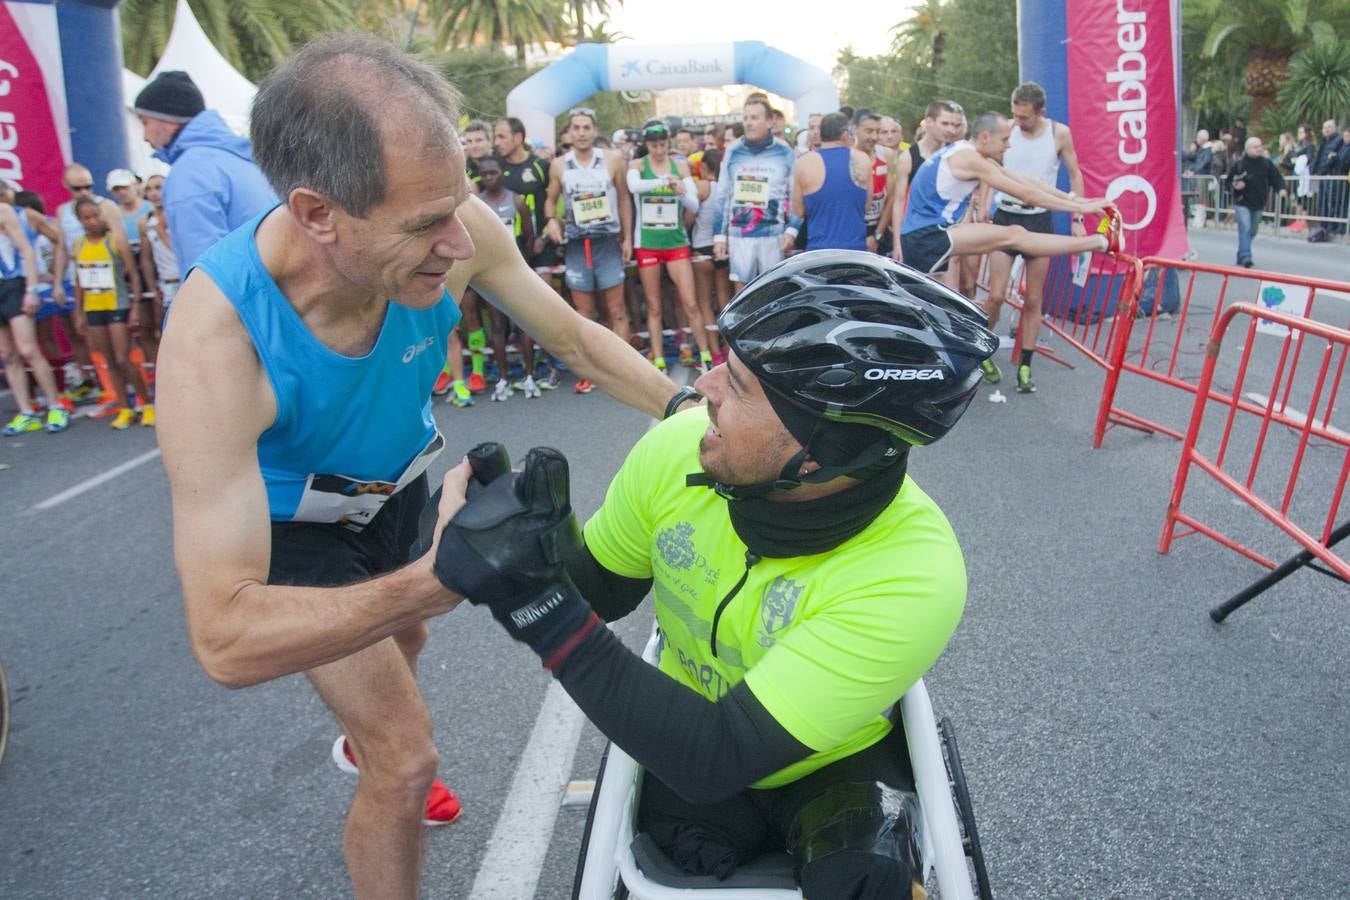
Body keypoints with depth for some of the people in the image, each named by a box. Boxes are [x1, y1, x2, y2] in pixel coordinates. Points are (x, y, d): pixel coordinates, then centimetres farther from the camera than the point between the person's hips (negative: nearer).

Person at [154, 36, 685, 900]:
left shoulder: (455, 229, -32)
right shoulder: (216, 339, -42)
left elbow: (576, 336, -13)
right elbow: (226, 638, -43)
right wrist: (427, 584, -58)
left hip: (400, 486, 5)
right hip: (293, 528, -5)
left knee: (403, 647, 32)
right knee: (407, 764, -6)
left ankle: (363, 745, 69)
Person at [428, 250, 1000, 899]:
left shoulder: (914, 576, -33)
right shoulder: (677, 448, -21)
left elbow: (715, 758, -33)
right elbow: (598, 593, -3)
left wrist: (541, 605, -39)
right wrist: (535, 550, -27)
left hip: (836, 768, -3)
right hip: (684, 738, 4)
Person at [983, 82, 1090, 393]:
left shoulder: (1059, 133, -3)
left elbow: (1075, 175, 6)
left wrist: (1077, 219, 2)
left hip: (1039, 220, 1)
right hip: (1006, 217, -1)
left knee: (1033, 300, 4)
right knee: (996, 296, -9)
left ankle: (1025, 366, 13)